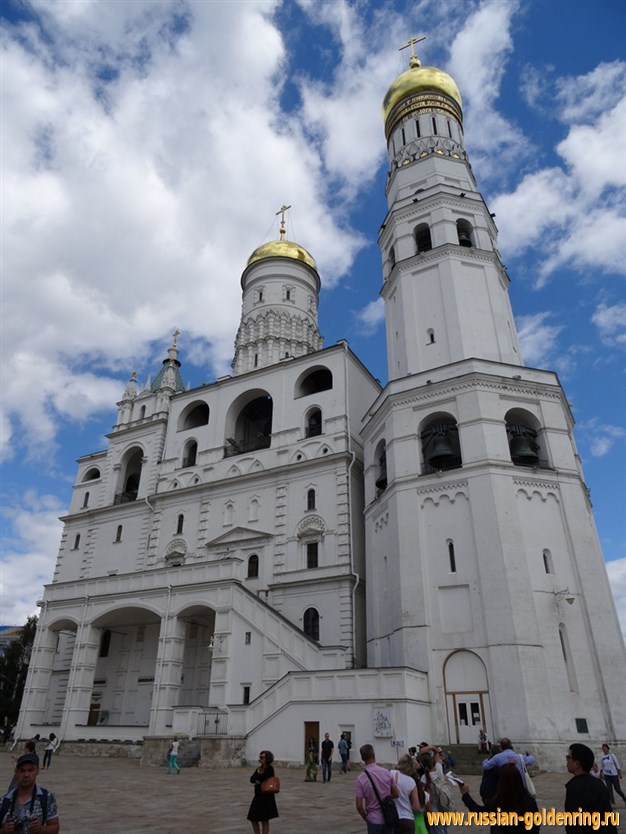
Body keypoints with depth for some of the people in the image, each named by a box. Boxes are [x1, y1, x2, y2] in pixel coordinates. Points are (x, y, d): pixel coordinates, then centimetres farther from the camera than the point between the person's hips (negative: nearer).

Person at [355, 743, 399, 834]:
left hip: (374, 819, -2)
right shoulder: (386, 772, -9)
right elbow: (396, 794, 2)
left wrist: (366, 817, 5)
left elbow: (359, 805, -13)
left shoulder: (360, 778, -15)